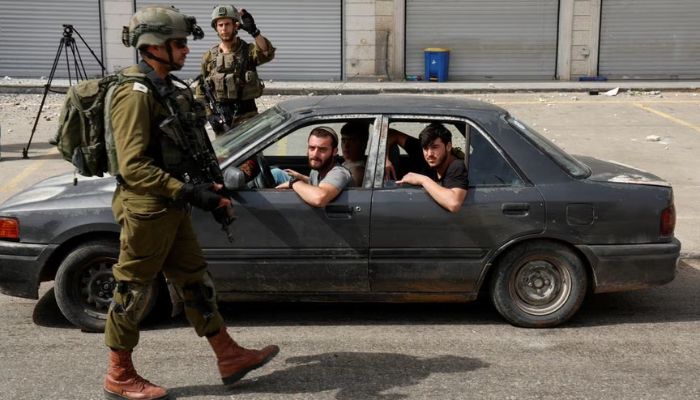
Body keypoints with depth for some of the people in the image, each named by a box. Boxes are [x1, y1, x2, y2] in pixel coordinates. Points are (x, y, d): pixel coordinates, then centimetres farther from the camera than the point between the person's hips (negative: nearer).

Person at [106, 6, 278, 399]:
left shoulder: (169, 87, 10)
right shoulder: (135, 93, -19)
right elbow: (133, 167, -25)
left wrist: (207, 185, 15)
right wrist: (188, 192, -29)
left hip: (172, 209, 9)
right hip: (146, 210, -9)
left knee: (196, 282, 15)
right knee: (134, 293, 4)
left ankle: (230, 357, 25)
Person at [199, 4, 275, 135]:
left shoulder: (248, 51, -3)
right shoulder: (209, 57, 6)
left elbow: (267, 54, -26)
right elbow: (201, 91, 9)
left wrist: (254, 31, -38)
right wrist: (210, 115, -2)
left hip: (246, 115, -3)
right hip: (220, 116, 3)